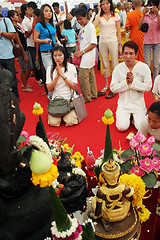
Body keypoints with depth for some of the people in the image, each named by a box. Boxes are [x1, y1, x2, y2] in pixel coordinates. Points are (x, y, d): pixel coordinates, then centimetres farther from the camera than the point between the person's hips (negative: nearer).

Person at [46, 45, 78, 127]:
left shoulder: (71, 67, -1)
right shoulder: (50, 69, 4)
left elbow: (74, 87, -7)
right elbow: (49, 88, -3)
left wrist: (62, 75, -14)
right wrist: (57, 76, -15)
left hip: (69, 99, -1)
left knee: (70, 122, -20)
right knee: (53, 122, -18)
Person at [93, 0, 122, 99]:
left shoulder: (116, 16, 2)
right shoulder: (99, 16, 4)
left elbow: (118, 32, 3)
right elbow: (94, 26, -17)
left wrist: (120, 45, -2)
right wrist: (99, 12, -9)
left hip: (113, 42, -2)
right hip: (102, 42, 2)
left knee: (115, 65, -4)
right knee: (105, 65, 11)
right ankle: (106, 84, 24)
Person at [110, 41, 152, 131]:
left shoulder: (144, 67, -7)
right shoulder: (118, 68, -4)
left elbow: (148, 87, -8)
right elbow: (113, 88, -5)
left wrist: (133, 81, -18)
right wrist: (126, 82, -18)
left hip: (138, 104, 0)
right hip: (123, 103, 0)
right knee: (122, 127, -15)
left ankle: (134, 116, 18)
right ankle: (121, 115, 18)